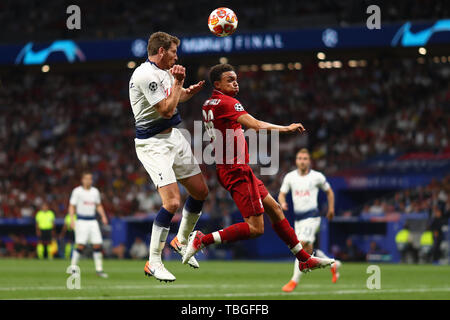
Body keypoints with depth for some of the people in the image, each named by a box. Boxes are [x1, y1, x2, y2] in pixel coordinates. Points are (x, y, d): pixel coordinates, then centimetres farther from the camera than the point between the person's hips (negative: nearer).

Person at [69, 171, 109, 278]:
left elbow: (99, 205, 22)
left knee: (97, 245, -1)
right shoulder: (77, 191, -3)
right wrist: (72, 219, -15)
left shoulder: (95, 191, 11)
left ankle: (99, 269, 4)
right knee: (80, 245, -13)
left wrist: (103, 216, 8)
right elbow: (71, 206, -3)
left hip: (93, 220, 5)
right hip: (81, 221, -5)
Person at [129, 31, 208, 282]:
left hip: (173, 137, 10)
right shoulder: (146, 75, -21)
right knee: (172, 202, -19)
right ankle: (153, 263, -9)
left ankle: (182, 241, 34)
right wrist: (178, 82, -13)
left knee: (201, 191, 13)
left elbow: (176, 97, 26)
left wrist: (190, 90, 5)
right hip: (152, 144, -9)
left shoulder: (164, 71, 9)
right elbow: (167, 110, -23)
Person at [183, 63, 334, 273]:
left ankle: (304, 260, 21)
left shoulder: (208, 104, 13)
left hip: (230, 168, 11)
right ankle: (202, 240, -9)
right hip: (237, 171, -11)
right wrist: (287, 128, -20)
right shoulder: (227, 103, -16)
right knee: (255, 228, -12)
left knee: (274, 208, 15)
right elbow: (256, 125, -26)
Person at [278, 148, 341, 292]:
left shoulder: (317, 177, -3)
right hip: (298, 218, 5)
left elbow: (329, 191, 11)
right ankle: (333, 265, 33)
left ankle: (294, 281, -16)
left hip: (312, 217, -5)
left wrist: (331, 209, 8)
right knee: (308, 251, 9)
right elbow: (282, 194, 8)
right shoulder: (290, 177, 4)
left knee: (301, 246, -19)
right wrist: (283, 203, -13)